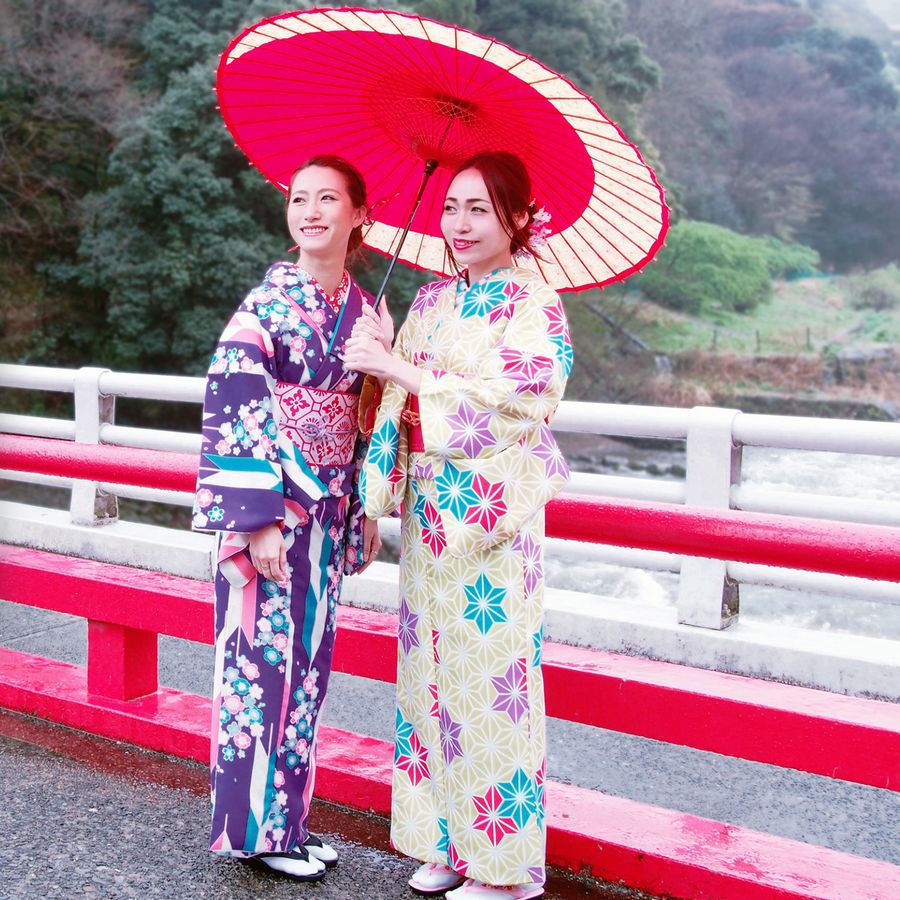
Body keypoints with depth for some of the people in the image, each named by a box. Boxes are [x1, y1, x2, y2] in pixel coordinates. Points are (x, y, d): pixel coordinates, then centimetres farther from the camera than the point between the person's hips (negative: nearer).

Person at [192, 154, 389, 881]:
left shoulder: (364, 310, 8)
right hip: (269, 508, -6)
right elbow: (233, 407, -16)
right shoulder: (268, 302, -10)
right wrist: (258, 518, -20)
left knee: (308, 662, 12)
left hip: (327, 513, 6)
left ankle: (288, 816, 25)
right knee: (261, 658, 0)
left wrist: (368, 507, 13)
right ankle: (255, 828, 15)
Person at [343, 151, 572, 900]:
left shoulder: (532, 303, -6)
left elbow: (511, 402, -18)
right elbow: (401, 402, 14)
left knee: (489, 677, -1)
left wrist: (398, 368, -17)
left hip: (492, 514, -6)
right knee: (432, 670, 10)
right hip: (429, 508, 7)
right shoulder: (431, 300, 14)